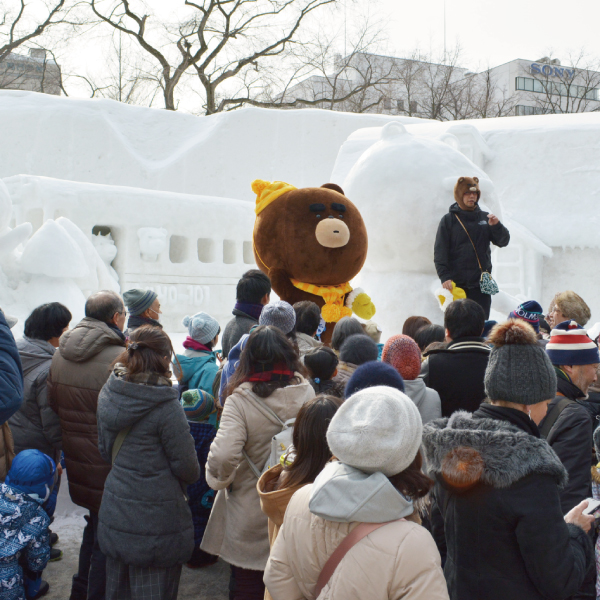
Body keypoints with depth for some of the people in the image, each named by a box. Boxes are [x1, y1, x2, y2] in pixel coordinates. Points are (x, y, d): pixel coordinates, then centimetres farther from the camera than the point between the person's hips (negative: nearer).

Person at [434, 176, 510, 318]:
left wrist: (496, 226, -11)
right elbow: (439, 252, -3)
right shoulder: (449, 219, 2)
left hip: (481, 282, 3)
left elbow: (503, 241, 8)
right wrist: (444, 276, -15)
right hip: (457, 283, -2)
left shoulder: (485, 218, 11)